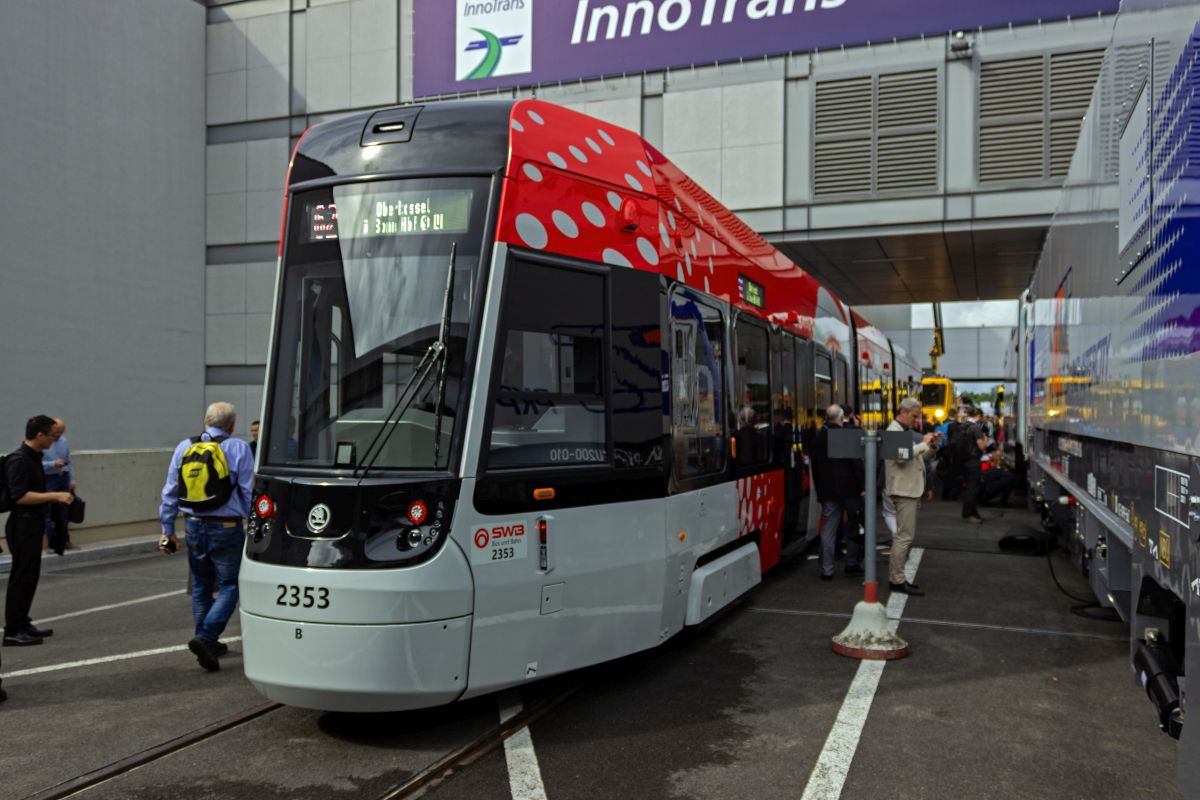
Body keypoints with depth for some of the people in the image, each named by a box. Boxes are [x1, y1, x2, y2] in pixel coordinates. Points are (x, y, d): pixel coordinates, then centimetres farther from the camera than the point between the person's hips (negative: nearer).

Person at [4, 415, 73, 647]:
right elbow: (20, 496, -24)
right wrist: (55, 496, -24)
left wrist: (58, 496, 20)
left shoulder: (33, 458, 13)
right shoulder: (18, 460, -17)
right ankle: (12, 630, 2)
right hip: (23, 525, -10)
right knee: (21, 577, -4)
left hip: (33, 525, 10)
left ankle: (22, 624, 24)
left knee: (30, 576, 15)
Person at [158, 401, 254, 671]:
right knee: (229, 586, 2)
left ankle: (208, 643, 26)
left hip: (194, 527, 5)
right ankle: (205, 637, -14)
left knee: (201, 587, 18)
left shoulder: (184, 447, 7)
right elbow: (250, 492, -9)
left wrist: (167, 529, 16)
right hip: (227, 528, -5)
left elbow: (170, 492, 10)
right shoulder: (239, 449, -6)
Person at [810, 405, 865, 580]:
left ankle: (827, 570, 2)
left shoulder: (819, 437, 5)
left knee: (828, 529, 4)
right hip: (849, 488, -3)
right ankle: (852, 564, 18)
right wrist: (863, 486, -7)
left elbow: (815, 466, 11)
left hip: (827, 490, 4)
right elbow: (857, 463, -13)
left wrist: (819, 489, 18)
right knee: (854, 527, 12)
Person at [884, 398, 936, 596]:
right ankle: (898, 580, -8)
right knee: (904, 536, -10)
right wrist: (923, 443, -16)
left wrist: (930, 446, 6)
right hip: (903, 489, -10)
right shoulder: (894, 431, -11)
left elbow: (918, 458, 22)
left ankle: (895, 577, 17)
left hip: (911, 489, 10)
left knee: (904, 535, 12)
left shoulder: (904, 431, 19)